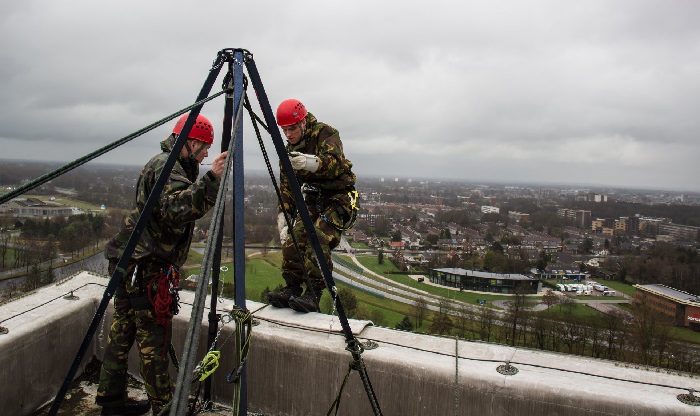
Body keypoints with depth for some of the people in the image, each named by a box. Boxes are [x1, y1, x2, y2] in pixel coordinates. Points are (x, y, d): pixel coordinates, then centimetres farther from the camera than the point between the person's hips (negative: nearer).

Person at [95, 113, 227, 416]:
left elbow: (185, 210, 22)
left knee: (123, 331, 16)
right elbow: (176, 209, -32)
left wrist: (208, 185, 13)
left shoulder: (164, 164, 18)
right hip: (146, 266, -10)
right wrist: (210, 181, -40)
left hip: (130, 261, 10)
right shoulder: (166, 167, -13)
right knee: (154, 338, -3)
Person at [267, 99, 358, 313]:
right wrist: (283, 218, 2)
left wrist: (311, 163, -46)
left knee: (319, 240, -28)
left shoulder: (324, 133, -8)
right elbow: (286, 187, 13)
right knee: (293, 239, -18)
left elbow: (336, 163, -27)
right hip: (312, 200, 6)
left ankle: (313, 294, -26)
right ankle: (292, 289, -12)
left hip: (338, 198, -6)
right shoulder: (290, 150, 14)